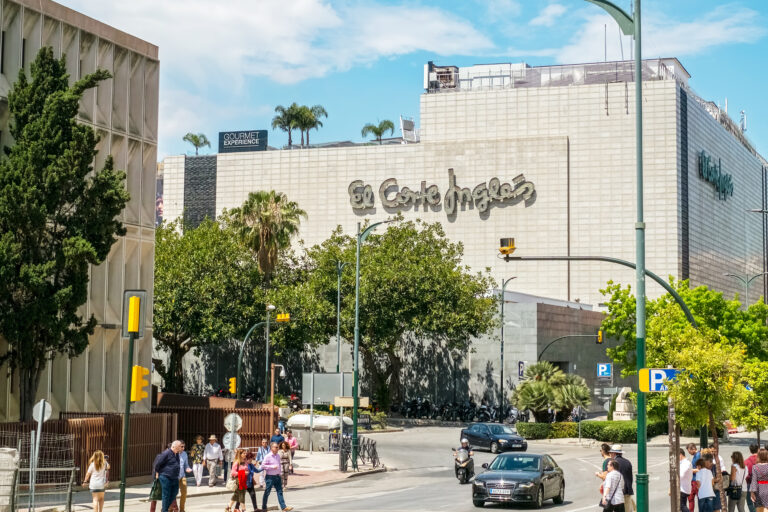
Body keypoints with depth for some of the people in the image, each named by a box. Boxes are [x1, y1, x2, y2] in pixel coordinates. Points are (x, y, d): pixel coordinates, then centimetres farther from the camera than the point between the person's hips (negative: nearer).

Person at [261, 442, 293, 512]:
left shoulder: (278, 456, 10)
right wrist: (272, 467, -22)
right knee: (267, 492, 5)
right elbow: (263, 466, -16)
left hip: (277, 476, 6)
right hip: (270, 477, -6)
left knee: (280, 492, 2)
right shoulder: (267, 456, -12)